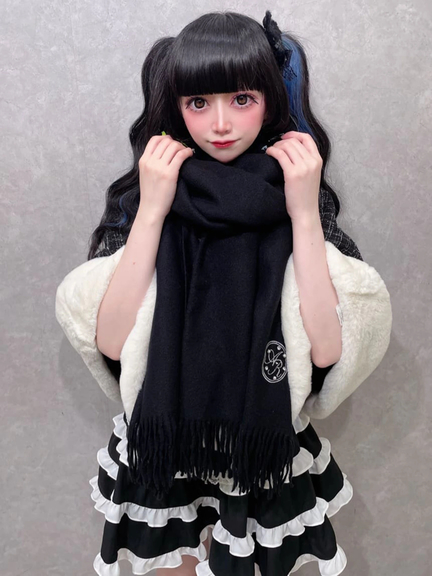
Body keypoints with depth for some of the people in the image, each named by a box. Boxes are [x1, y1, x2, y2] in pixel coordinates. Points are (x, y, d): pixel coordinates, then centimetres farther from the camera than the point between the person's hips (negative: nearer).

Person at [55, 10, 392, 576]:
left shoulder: (295, 196, -12)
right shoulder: (145, 195, -11)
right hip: (161, 449, 1)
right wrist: (152, 210, -25)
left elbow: (327, 350, -21)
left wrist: (305, 213, -25)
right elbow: (110, 342, -21)